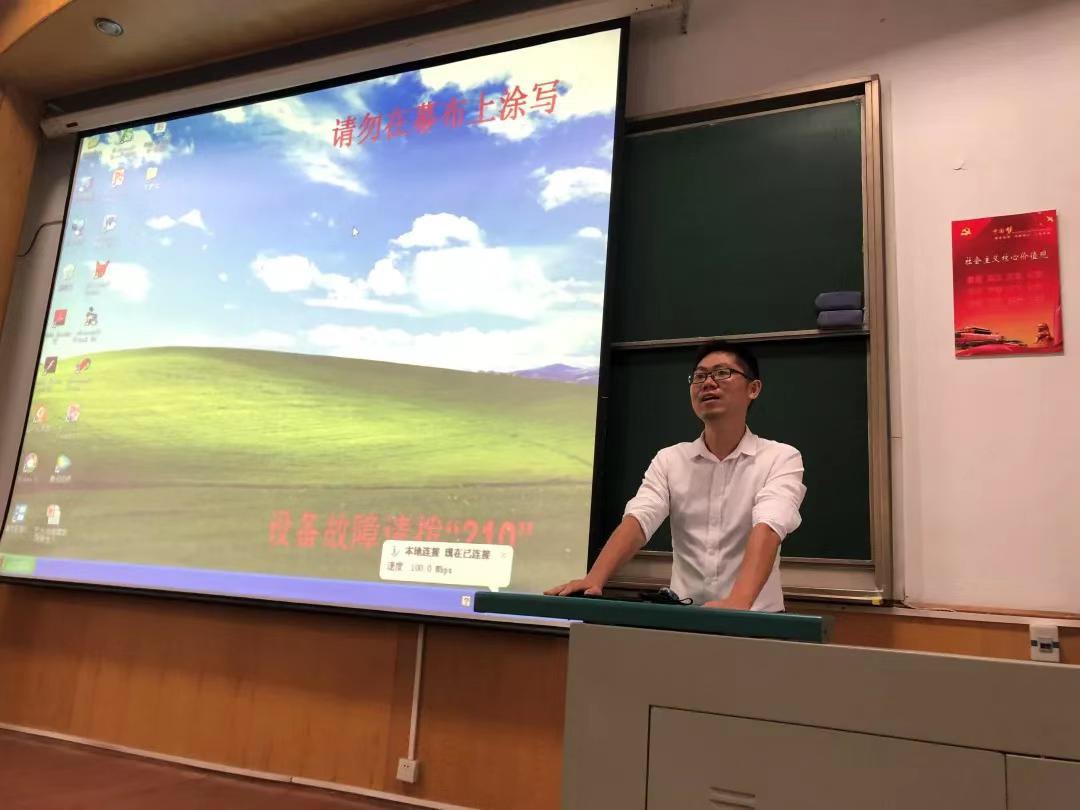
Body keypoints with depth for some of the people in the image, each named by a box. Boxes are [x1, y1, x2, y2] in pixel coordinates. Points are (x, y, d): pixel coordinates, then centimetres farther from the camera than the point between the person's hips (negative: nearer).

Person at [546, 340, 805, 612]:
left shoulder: (781, 458, -3)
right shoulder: (669, 459, 6)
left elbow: (767, 529, -19)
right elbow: (638, 520, -9)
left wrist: (737, 602, -36)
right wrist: (594, 579, -26)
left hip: (754, 618, -1)